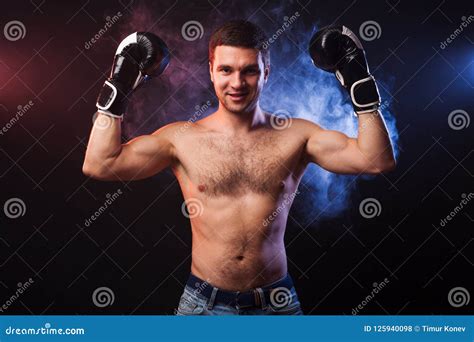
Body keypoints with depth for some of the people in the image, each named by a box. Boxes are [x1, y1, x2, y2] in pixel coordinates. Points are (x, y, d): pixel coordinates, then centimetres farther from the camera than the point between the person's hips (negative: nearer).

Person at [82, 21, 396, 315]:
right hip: (204, 302, 0)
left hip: (277, 301, 1)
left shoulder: (295, 134, -3)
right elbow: (99, 165, -9)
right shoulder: (182, 138, -3)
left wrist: (361, 84, -11)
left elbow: (376, 160, -10)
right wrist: (118, 88, -8)